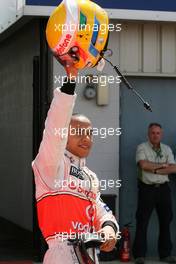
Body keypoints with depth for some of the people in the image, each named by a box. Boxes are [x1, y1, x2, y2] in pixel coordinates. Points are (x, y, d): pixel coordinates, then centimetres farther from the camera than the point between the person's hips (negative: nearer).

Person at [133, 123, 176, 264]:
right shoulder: (142, 148, -2)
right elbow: (144, 165, -20)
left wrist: (155, 170, -14)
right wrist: (162, 165, -10)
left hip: (163, 188, 4)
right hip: (147, 188, -4)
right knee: (142, 222, -3)